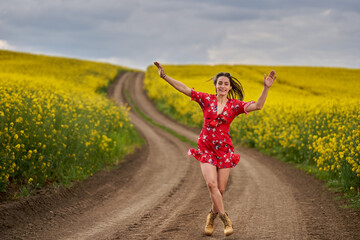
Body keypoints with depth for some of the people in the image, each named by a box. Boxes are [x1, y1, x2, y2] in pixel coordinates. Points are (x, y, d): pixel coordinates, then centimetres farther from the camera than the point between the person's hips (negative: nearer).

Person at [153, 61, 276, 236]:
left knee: (221, 189, 1)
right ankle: (225, 218, -6)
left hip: (224, 150, 0)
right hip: (206, 148, 0)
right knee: (211, 183, -19)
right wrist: (165, 76, -11)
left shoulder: (235, 105, 0)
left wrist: (266, 88, -26)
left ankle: (212, 215, 29)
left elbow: (257, 106, -14)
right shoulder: (206, 100, 2)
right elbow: (183, 88, -3)